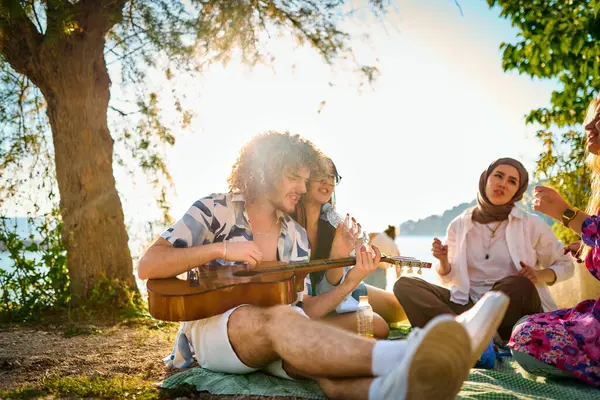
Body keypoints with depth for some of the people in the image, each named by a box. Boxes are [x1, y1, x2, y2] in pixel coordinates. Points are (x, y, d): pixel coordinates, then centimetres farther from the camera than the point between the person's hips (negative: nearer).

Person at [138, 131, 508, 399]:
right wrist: (220, 249, -17)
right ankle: (403, 357, -64)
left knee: (326, 358, -32)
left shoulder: (297, 237, 13)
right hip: (209, 327, -4)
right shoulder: (215, 210, 1)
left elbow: (302, 311, 8)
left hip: (270, 337, 4)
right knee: (276, 319, -39)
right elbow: (147, 267, -7)